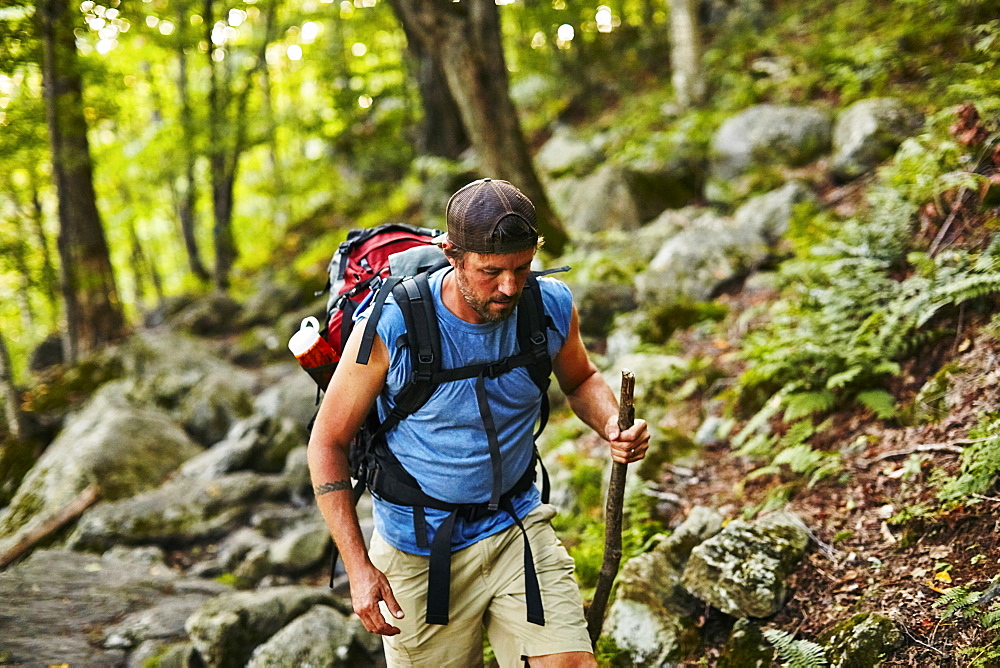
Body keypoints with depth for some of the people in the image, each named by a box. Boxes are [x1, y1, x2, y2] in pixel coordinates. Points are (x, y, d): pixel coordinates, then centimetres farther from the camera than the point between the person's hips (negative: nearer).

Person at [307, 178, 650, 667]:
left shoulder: (552, 307, -11)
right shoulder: (390, 328, -21)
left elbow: (581, 381, 12)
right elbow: (328, 443, -10)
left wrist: (612, 425, -12)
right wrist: (358, 567, -15)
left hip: (518, 528, 2)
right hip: (419, 551, -2)